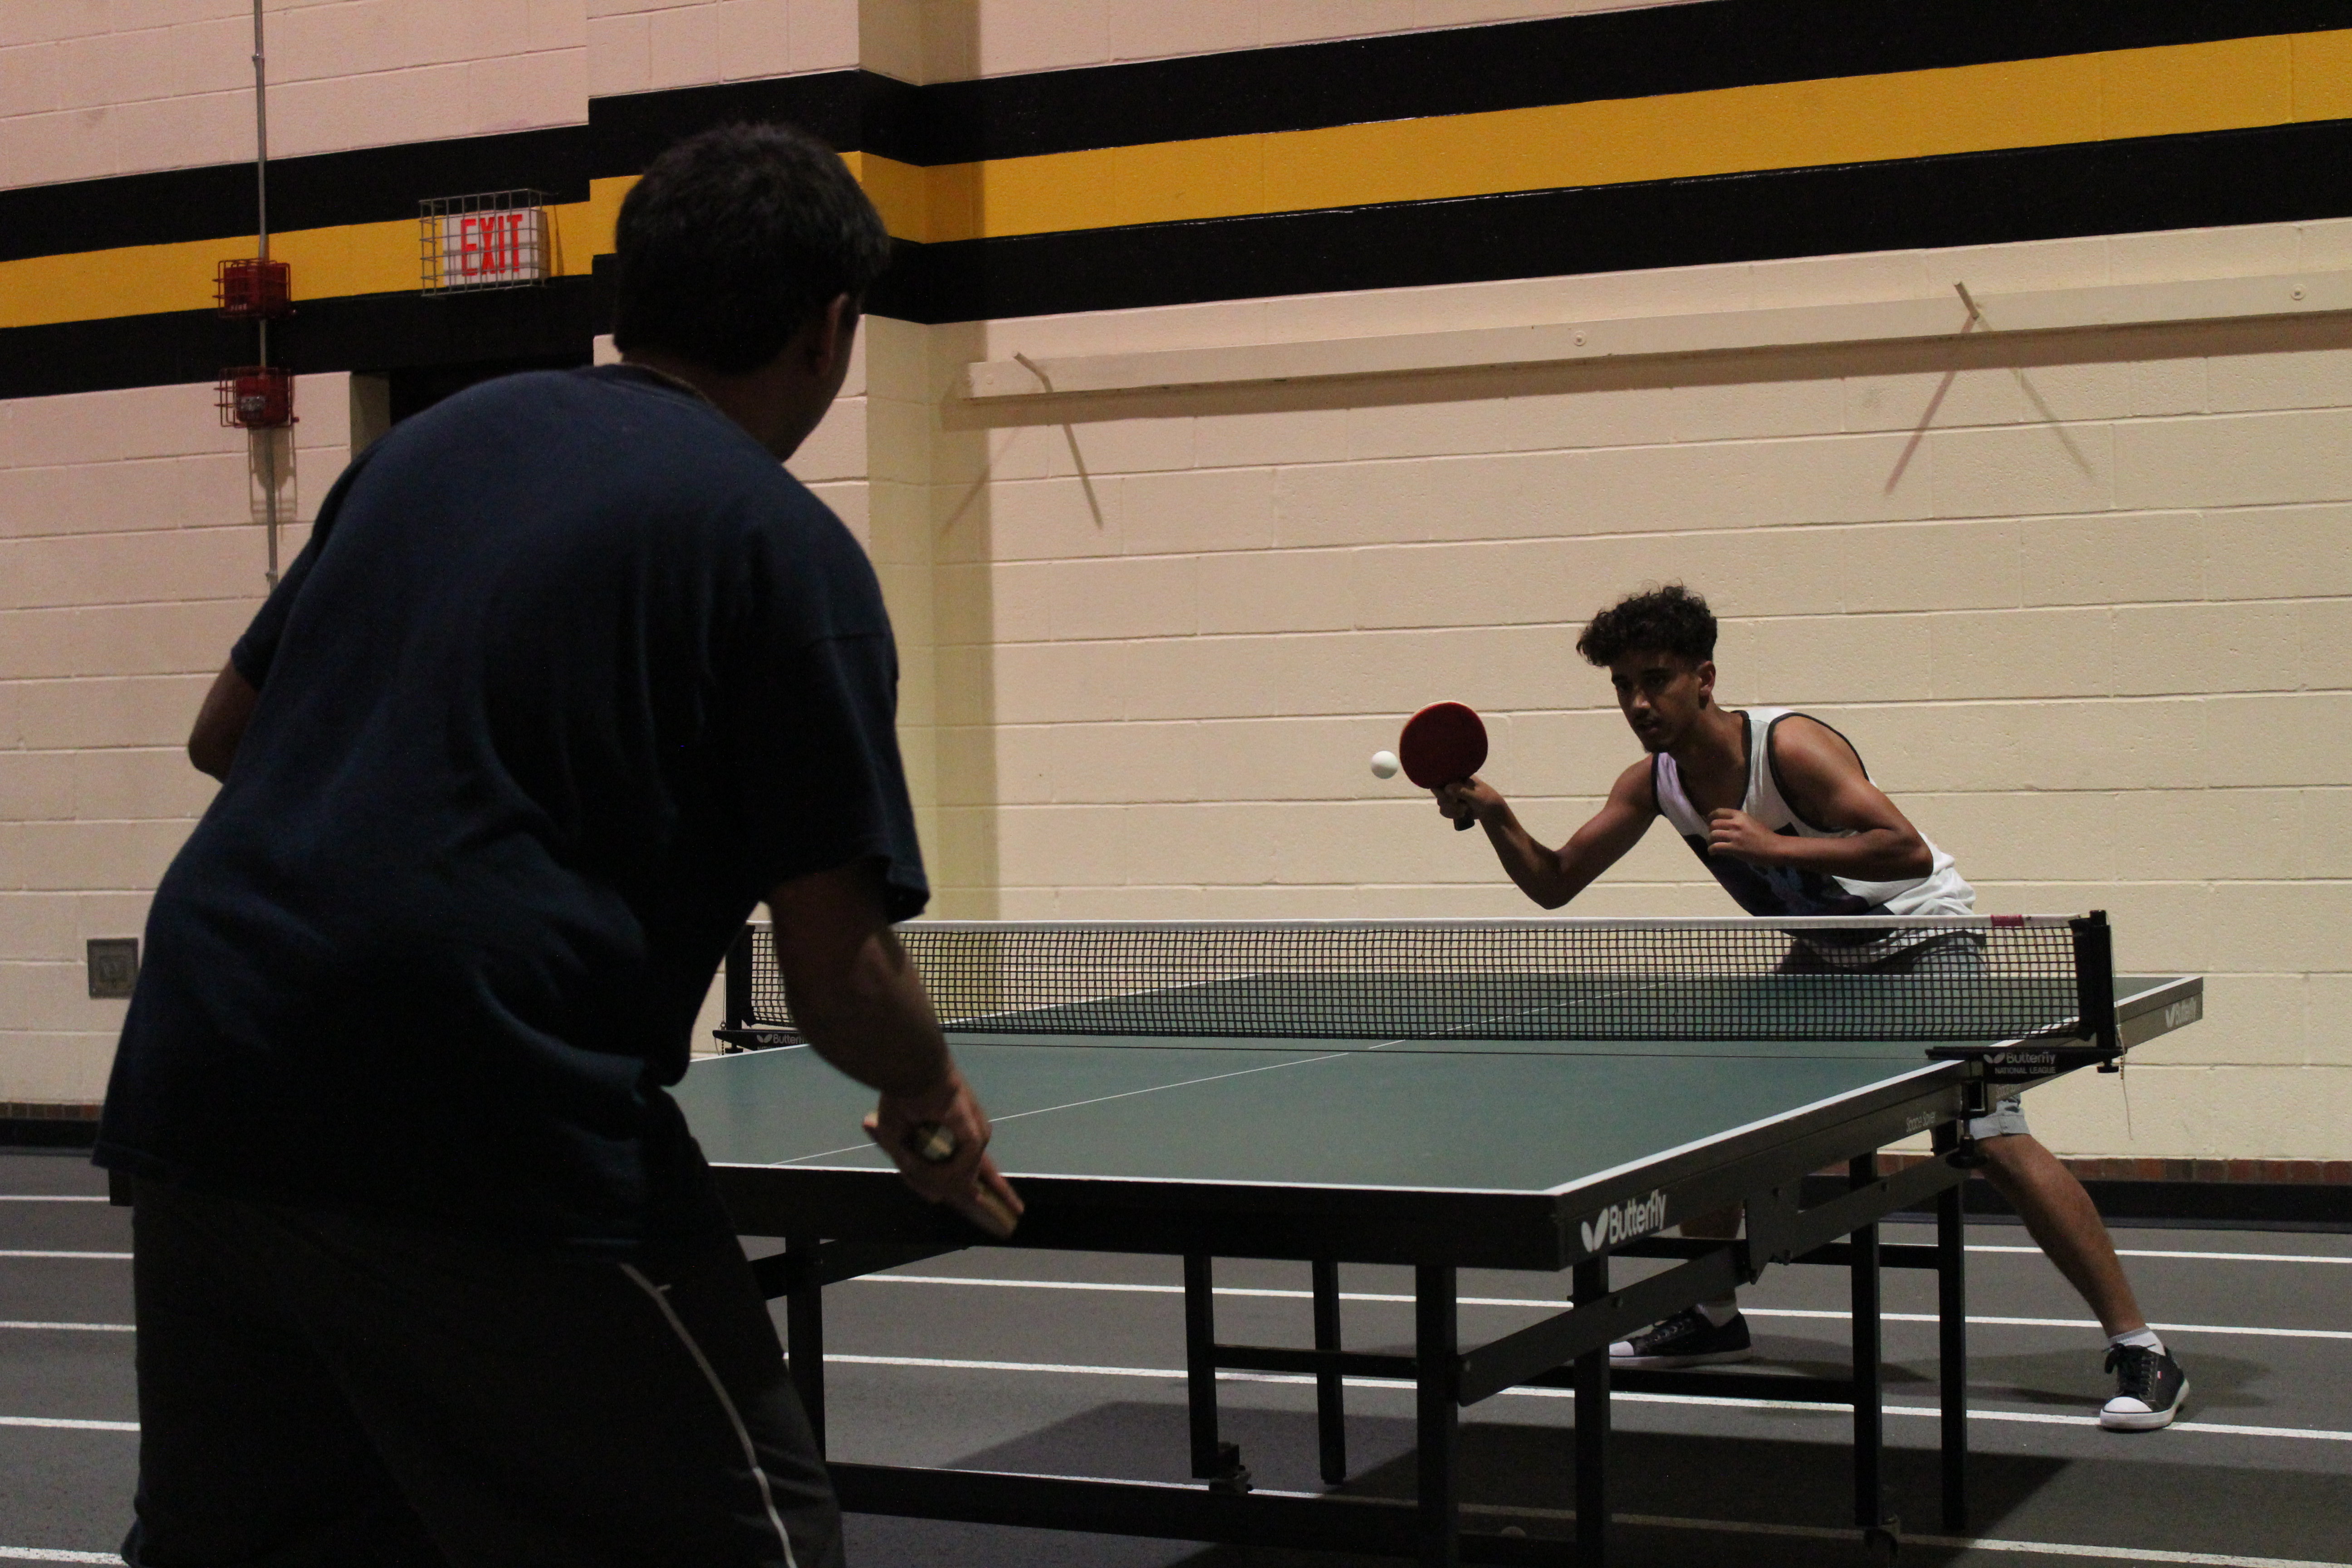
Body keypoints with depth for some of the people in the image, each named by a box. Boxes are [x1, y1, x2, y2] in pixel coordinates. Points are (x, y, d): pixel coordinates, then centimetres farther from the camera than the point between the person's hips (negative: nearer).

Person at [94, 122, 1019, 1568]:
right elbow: (839, 979, -5)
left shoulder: (443, 437, 15)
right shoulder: (789, 549, -2)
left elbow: (226, 729, 24)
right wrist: (935, 1097, 15)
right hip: (487, 1127, -7)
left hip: (200, 1075, 7)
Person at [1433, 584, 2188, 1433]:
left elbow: (1910, 852, -33)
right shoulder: (1651, 784, -5)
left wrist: (1775, 846, -39)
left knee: (1997, 1142, -20)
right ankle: (1713, 1316, 23)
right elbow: (1553, 884, 1)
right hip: (1824, 958, 8)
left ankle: (2139, 1351, -14)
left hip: (1922, 935, -8)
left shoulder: (1790, 746, -26)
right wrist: (1495, 816, -16)